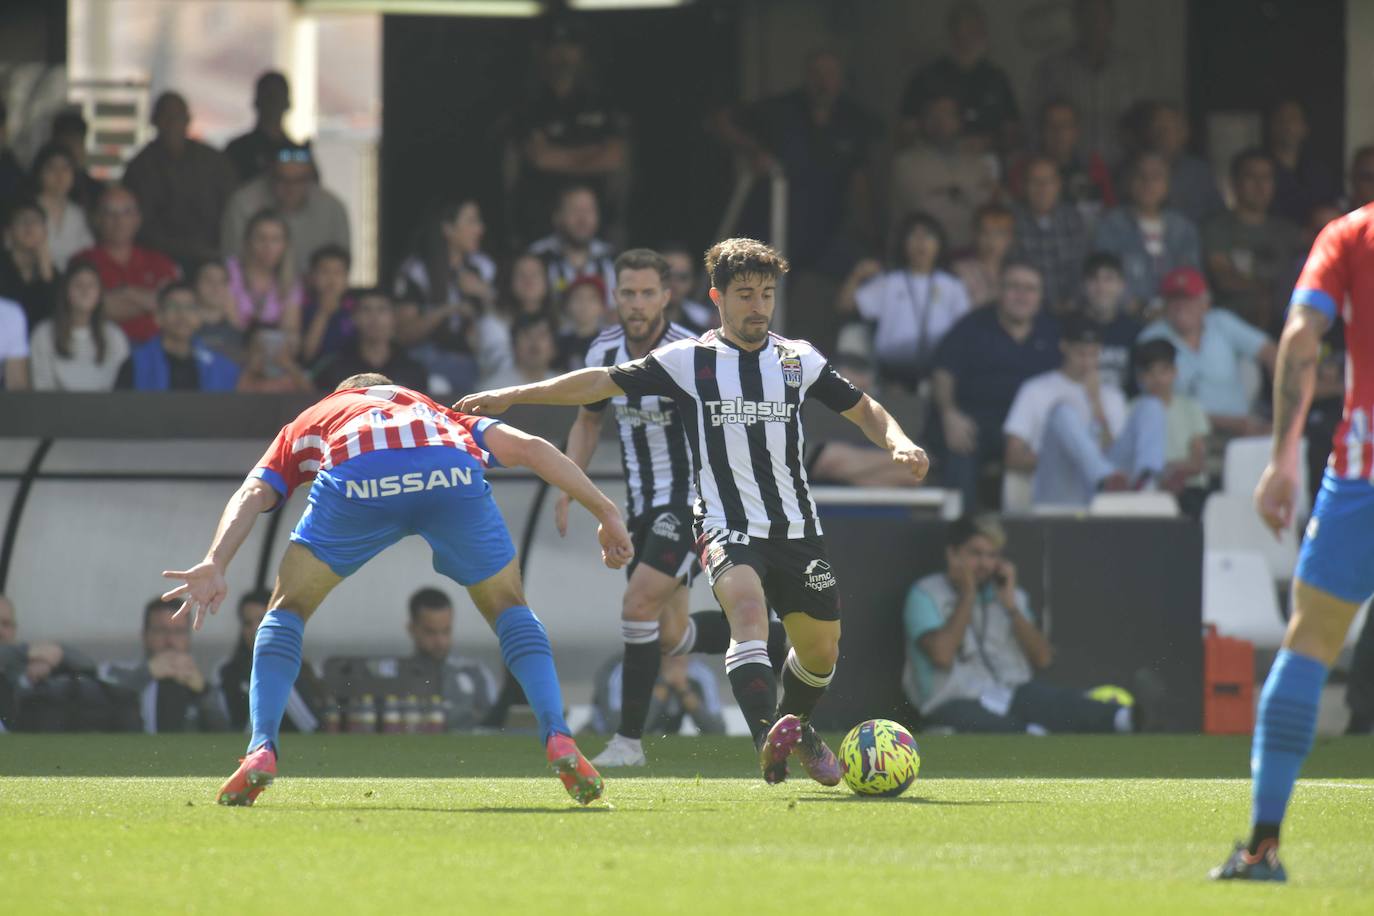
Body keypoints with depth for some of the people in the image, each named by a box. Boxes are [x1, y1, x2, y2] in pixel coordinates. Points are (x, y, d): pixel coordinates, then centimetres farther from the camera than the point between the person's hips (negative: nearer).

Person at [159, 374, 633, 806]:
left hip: (357, 474, -1)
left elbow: (253, 493, 20)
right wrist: (605, 512, 30)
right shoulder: (432, 412, 45)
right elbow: (528, 446, 31)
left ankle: (261, 750, 6)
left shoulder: (304, 425, 40)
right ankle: (558, 740, 8)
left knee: (287, 609, 22)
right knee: (510, 610, 25)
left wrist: (214, 565, 6)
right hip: (454, 470, 1)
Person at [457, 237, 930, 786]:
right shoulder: (689, 360, 1)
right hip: (727, 528, -4)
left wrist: (899, 443, -4)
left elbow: (863, 409, 17)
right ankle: (768, 740, -49)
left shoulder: (798, 360, 8)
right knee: (747, 607, -32)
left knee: (821, 650, 9)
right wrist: (511, 396, -2)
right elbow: (603, 382, 3)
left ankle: (795, 727, 42)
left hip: (796, 529, 4)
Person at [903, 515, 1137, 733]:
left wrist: (1011, 606, 0)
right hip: (958, 703, -4)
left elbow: (1043, 658, 10)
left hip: (1015, 693, 4)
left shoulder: (1006, 593, 19)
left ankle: (1123, 718, -58)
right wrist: (967, 596, -4)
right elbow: (942, 655, -14)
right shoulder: (926, 595, 4)